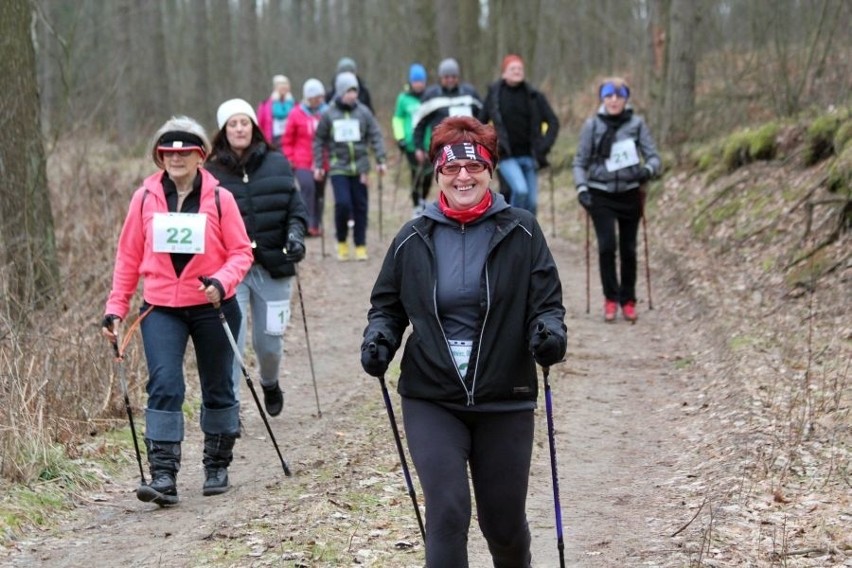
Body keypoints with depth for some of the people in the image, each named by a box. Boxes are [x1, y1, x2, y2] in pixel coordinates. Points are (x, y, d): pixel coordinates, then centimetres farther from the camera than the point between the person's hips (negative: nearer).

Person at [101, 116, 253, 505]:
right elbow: (128, 256, 5)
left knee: (217, 389, 12)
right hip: (161, 308, 0)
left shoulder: (220, 198, -5)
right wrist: (115, 309, 2)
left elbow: (241, 252, -3)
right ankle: (163, 476, -16)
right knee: (164, 385, -15)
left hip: (211, 306, 0)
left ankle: (217, 467, 29)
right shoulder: (145, 198, 0)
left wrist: (222, 282, -22)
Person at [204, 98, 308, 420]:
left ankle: (270, 385, 43)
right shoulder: (212, 172, -1)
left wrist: (296, 234, -9)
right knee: (230, 341, -11)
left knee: (269, 341, 11)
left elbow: (296, 207, 8)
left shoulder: (277, 164, 4)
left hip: (273, 269, 2)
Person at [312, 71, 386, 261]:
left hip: (360, 166, 1)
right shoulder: (328, 114, 0)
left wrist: (380, 160, -6)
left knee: (360, 206, 4)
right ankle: (342, 241, 8)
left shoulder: (363, 112, 1)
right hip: (338, 167, -1)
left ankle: (360, 246, 14)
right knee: (343, 203, -13)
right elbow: (319, 140, 7)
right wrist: (318, 165, 5)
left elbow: (375, 136, 2)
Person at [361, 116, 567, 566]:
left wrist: (549, 331, -22)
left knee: (505, 524, 11)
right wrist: (378, 336, -9)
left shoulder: (520, 232, -1)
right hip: (431, 400, 0)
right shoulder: (414, 239, 2)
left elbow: (547, 301, 0)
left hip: (505, 402, 0)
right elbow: (386, 304, 13)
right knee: (447, 513, -13)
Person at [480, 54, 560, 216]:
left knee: (532, 202, 3)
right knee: (520, 190, -24)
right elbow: (479, 124, 10)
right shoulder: (493, 95, 1)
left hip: (529, 157, 3)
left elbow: (553, 122, 5)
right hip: (508, 157, -3)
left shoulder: (534, 96, 2)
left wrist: (544, 146, -5)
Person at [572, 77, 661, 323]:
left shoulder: (637, 124, -1)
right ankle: (610, 298, 1)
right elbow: (580, 161, 3)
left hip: (629, 194, 1)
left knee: (628, 249, 6)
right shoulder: (592, 126, -1)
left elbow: (654, 156, -2)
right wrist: (581, 188, -11)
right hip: (601, 195, -1)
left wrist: (647, 170, -24)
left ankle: (628, 301, 19)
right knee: (607, 245, -13)